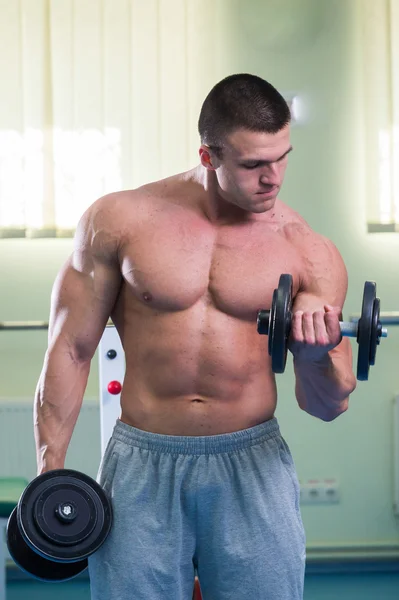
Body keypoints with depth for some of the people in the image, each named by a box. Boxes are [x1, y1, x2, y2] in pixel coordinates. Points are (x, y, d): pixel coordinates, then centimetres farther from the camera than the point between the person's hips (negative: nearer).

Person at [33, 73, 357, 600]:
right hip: (142, 465, 0)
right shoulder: (121, 221, -4)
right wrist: (51, 473, -2)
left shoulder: (309, 252, -2)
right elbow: (72, 349, 1)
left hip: (252, 466, 1)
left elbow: (328, 405, 3)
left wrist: (317, 356, -20)